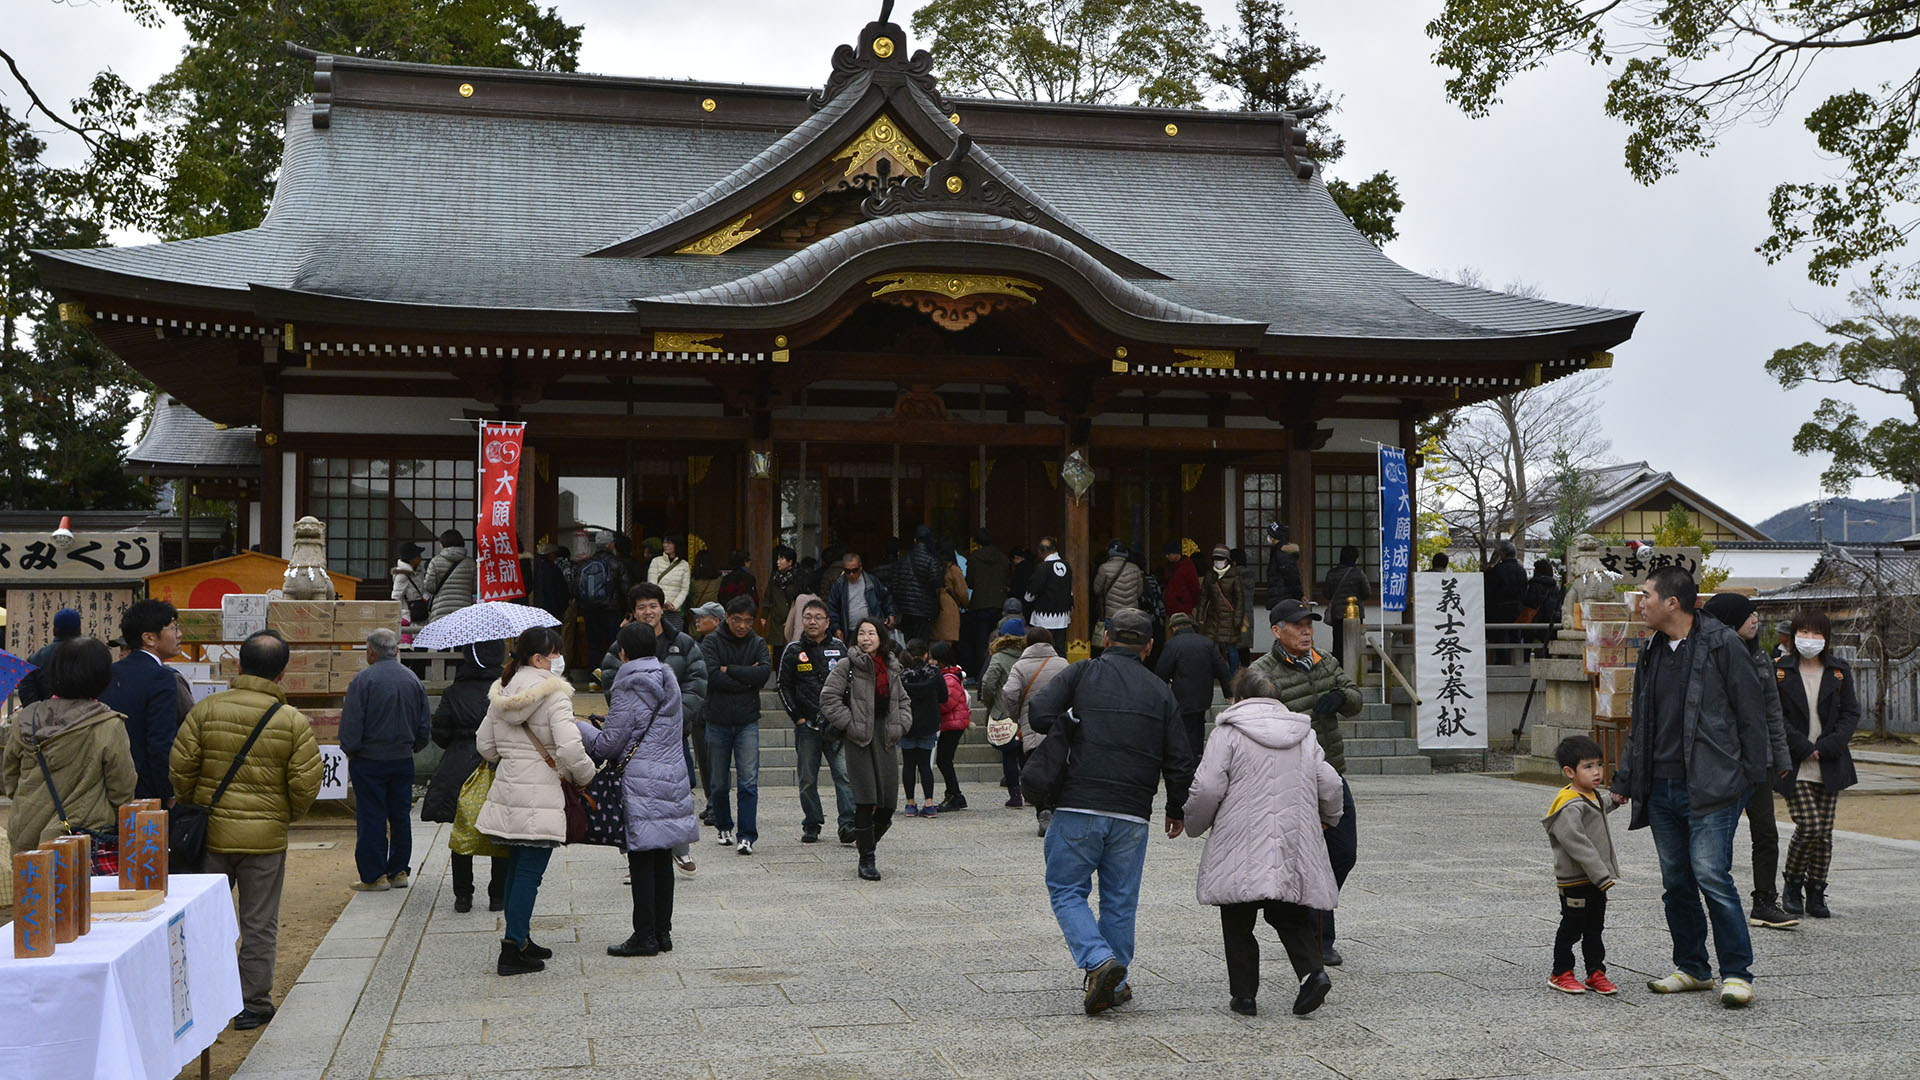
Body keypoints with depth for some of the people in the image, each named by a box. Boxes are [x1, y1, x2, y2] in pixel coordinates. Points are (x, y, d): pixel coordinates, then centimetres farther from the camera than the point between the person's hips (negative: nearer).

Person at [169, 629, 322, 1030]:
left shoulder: (206, 710, -5)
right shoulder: (294, 722, -8)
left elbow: (180, 767, -4)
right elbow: (306, 784, -8)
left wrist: (198, 806, 12)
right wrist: (288, 816, 11)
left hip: (211, 832, 2)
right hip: (266, 837, -1)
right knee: (259, 924, 9)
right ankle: (253, 1004, 15)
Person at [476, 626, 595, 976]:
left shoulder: (501, 693, 10)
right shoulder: (554, 694, -13)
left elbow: (484, 744, 15)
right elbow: (569, 748, -21)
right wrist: (585, 775, -3)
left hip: (506, 789, 8)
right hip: (540, 795, -8)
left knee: (517, 867, 17)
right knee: (529, 872, -3)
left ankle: (519, 939, 27)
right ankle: (513, 951, -2)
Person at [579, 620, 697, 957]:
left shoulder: (630, 689, -12)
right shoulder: (668, 680, 12)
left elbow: (608, 744, -9)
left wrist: (579, 726, 8)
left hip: (641, 783, -8)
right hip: (672, 778, 8)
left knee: (641, 860, -2)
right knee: (662, 859, 12)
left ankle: (645, 936, 1)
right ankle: (663, 932, 17)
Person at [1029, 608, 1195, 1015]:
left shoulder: (1083, 673, 1)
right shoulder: (1159, 691, 8)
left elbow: (1039, 713, -12)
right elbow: (1179, 761, 7)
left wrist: (1070, 729, 8)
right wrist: (1176, 810, 21)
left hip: (1078, 808, -2)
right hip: (1132, 814, 3)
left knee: (1067, 891, 8)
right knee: (1120, 901, 13)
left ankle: (1099, 960, -12)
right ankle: (1114, 985, 17)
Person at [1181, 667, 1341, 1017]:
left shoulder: (1229, 733, -4)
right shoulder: (1304, 734, 13)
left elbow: (1207, 788, -9)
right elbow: (1330, 785, 13)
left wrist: (1194, 824, 9)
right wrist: (1328, 818, 32)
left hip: (1243, 850, -4)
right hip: (1295, 846, 4)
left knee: (1238, 922, 6)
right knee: (1290, 916, 13)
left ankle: (1244, 994, 6)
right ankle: (1312, 971, -8)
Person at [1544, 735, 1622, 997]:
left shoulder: (1592, 796, 10)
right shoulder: (1570, 805, -22)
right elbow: (1577, 843, -29)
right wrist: (1602, 875, -30)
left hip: (1595, 879, 9)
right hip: (1575, 880, -9)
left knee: (1595, 927, 15)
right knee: (1572, 926, 2)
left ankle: (1596, 973, 23)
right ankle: (1560, 973, 15)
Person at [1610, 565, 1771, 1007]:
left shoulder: (1722, 645, -5)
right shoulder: (1651, 655, 15)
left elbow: (1751, 713, -4)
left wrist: (1750, 775, -7)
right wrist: (1624, 781, 20)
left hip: (1710, 787, -7)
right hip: (1660, 788, 7)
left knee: (1711, 874, -12)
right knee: (1676, 882, 10)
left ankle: (1737, 972, -2)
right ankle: (1692, 968, 22)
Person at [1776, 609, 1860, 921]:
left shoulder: (1840, 671, 7)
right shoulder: (1779, 671, 0)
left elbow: (1851, 714, 5)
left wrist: (1826, 747, -9)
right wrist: (1804, 748, -14)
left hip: (1830, 765, 3)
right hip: (1794, 766, -3)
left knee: (1825, 831, 3)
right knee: (1809, 826, -13)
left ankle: (1816, 894, 16)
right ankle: (1793, 884, 10)